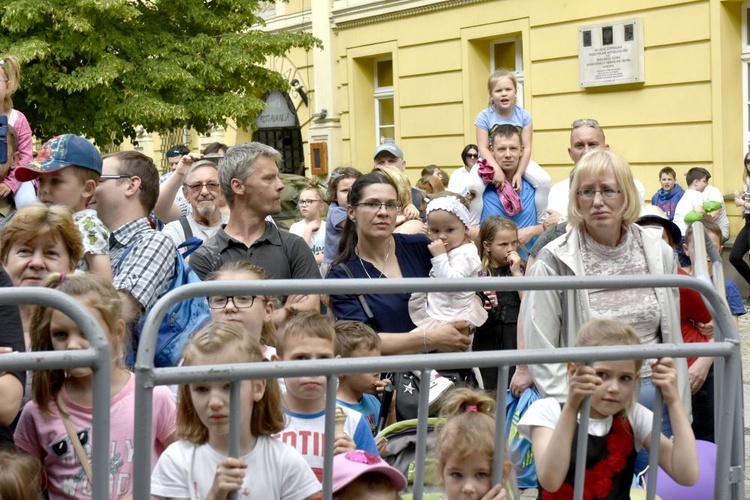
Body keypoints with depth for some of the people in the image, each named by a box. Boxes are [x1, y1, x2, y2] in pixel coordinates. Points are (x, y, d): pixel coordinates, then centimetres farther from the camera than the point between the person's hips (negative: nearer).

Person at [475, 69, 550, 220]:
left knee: (545, 180, -22)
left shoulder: (523, 115, -8)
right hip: (492, 161, -2)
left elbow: (526, 147, -11)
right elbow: (483, 148, -16)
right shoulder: (484, 117, -12)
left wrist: (519, 173, -22)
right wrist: (497, 169, -31)